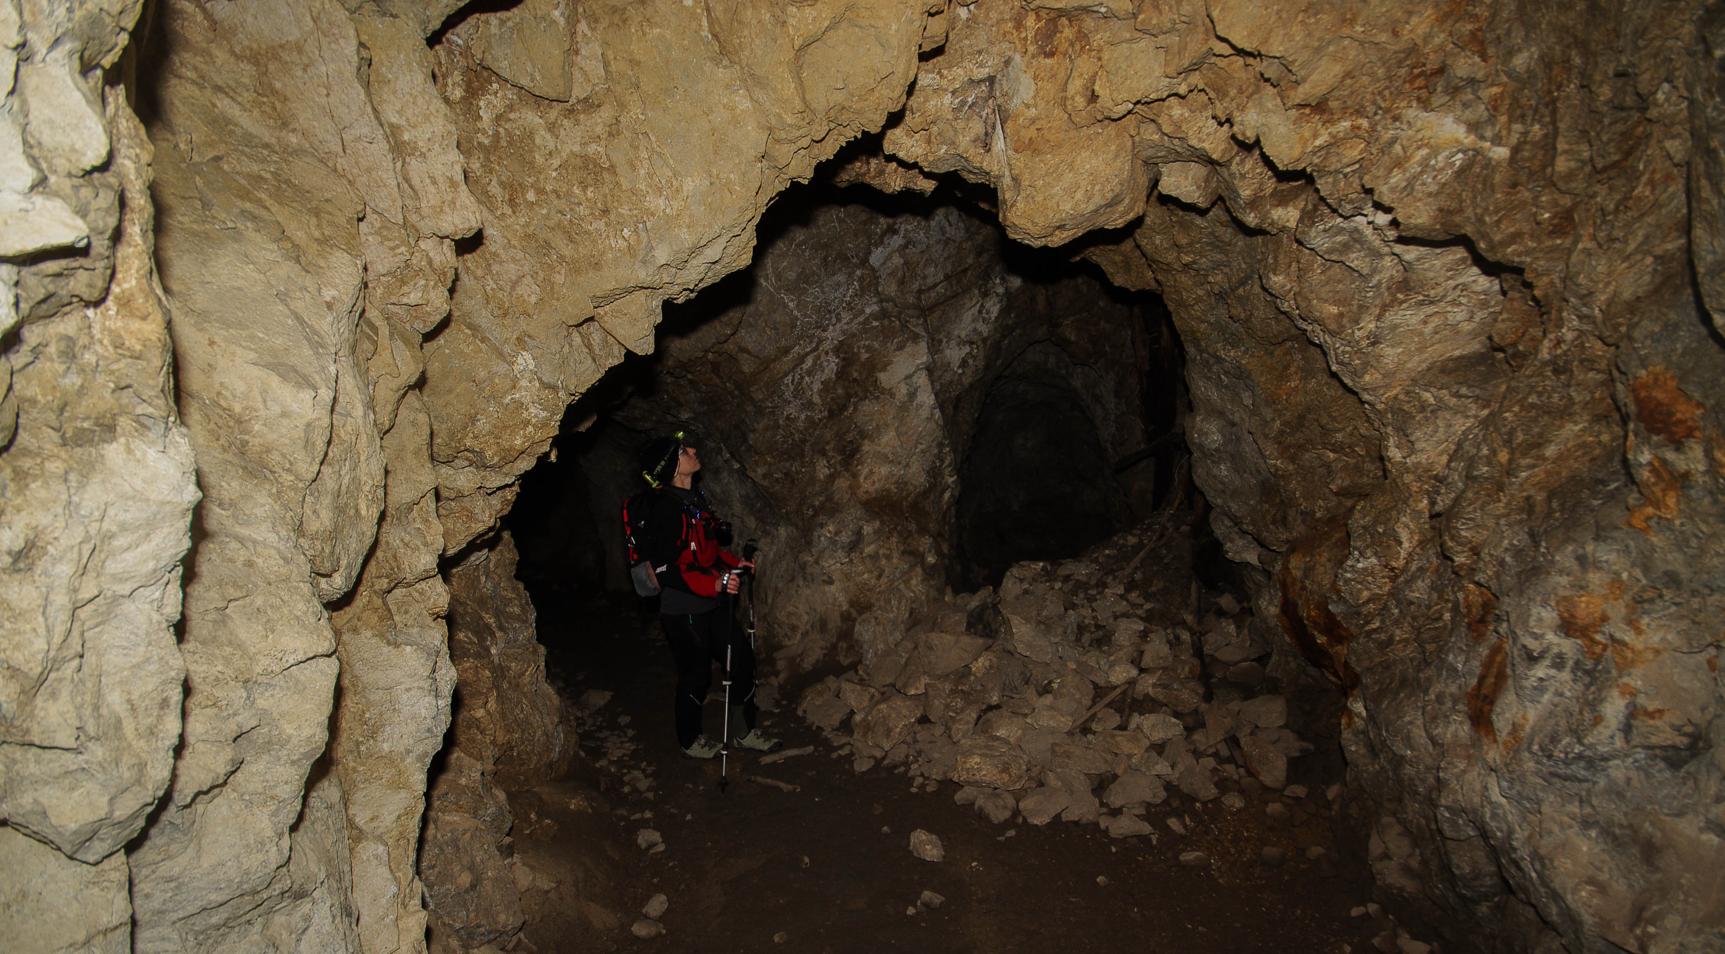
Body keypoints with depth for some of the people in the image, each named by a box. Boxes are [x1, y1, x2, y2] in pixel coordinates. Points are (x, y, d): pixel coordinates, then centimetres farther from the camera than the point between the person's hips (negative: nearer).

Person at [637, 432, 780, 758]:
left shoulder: (695, 497, 7)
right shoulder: (665, 508, -23)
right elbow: (667, 569, -27)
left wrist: (734, 562, 10)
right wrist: (715, 583, -30)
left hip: (712, 603, 9)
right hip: (684, 611, -9)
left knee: (743, 657, 14)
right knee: (696, 675, 7)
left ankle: (744, 730, 31)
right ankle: (689, 739, 31)